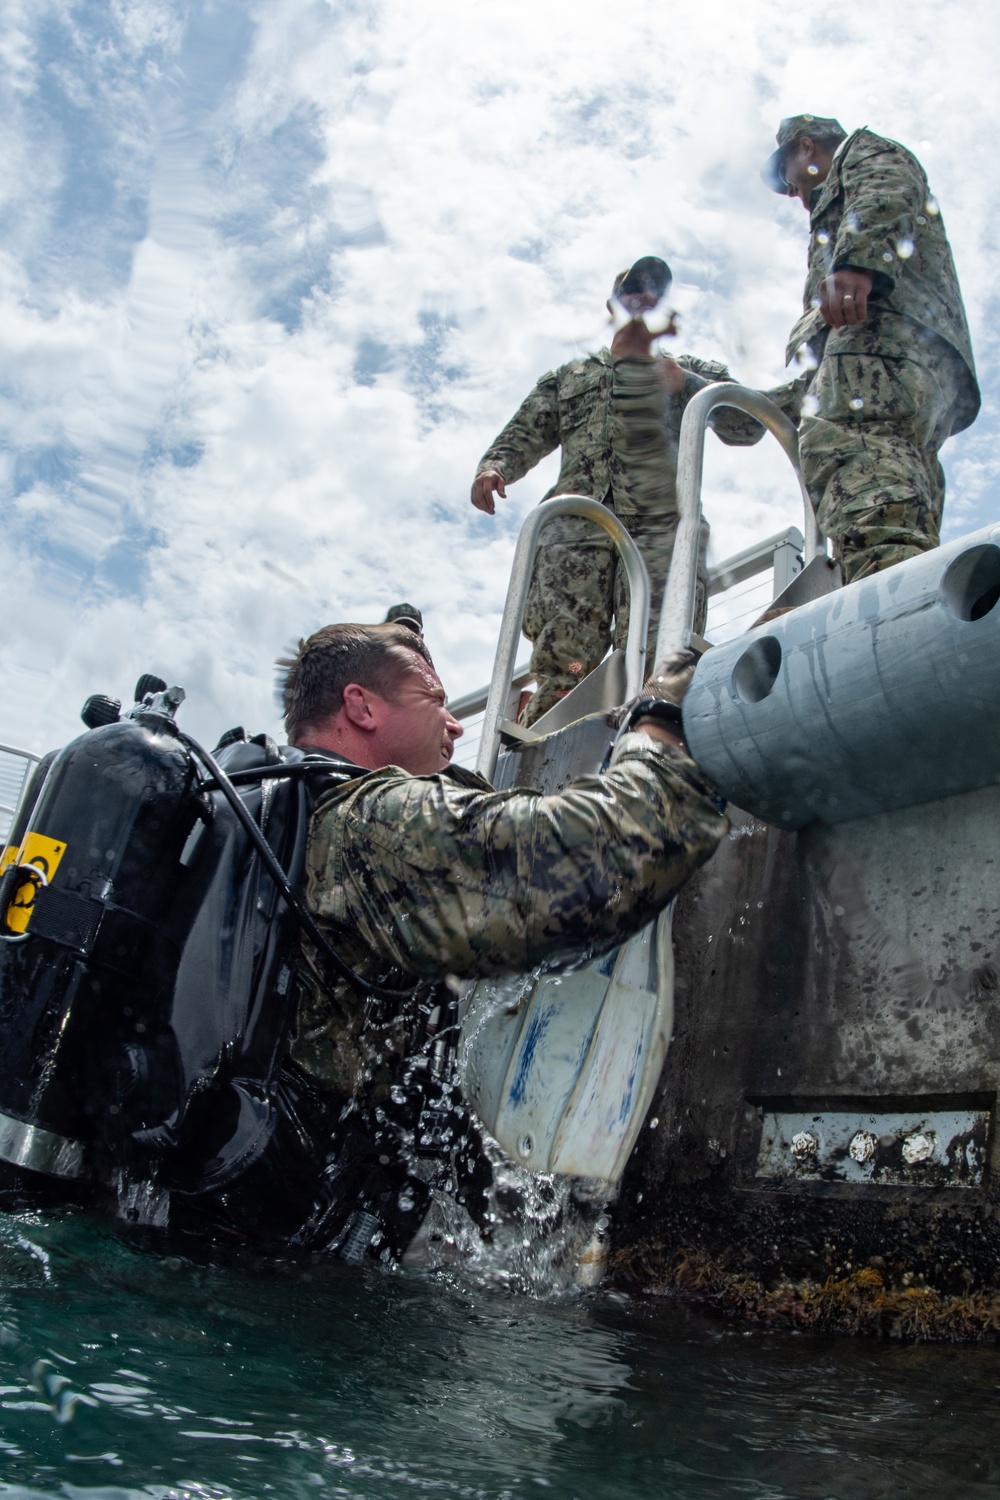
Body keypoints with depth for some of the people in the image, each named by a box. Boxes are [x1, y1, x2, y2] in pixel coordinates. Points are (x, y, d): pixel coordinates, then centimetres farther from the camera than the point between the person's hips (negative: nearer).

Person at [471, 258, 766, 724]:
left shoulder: (694, 371, 30)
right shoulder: (569, 376, 34)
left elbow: (748, 426, 16)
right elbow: (525, 434, 23)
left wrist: (684, 382, 2)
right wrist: (493, 467, 0)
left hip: (662, 524, -1)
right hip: (576, 525, 1)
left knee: (654, 658, -21)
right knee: (563, 655, -17)